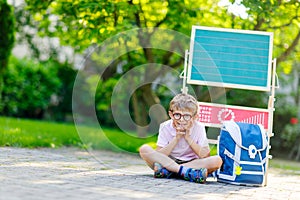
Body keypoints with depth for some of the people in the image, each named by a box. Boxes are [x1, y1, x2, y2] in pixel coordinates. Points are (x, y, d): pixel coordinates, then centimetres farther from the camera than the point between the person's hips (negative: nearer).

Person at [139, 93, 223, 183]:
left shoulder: (199, 128, -5)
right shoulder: (165, 127, -5)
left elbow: (205, 156, -12)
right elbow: (159, 156, -12)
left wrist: (188, 138, -17)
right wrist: (176, 139, -19)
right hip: (168, 162, 0)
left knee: (217, 160, -28)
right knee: (144, 149, -22)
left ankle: (166, 171, -32)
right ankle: (184, 172, -34)